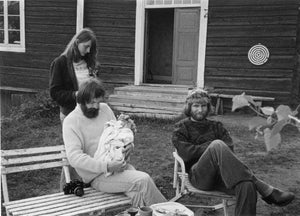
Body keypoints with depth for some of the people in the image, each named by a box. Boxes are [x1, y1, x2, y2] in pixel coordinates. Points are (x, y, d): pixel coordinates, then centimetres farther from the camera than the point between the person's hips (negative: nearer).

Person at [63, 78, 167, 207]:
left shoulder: (105, 109, 10)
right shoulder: (71, 121, -8)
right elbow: (74, 157, -18)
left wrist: (129, 145, -4)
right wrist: (106, 166, -27)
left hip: (119, 165, 5)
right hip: (98, 175, -5)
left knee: (138, 194, -25)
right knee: (143, 180, -23)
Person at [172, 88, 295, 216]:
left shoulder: (216, 126, 27)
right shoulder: (181, 128, 17)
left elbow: (229, 148, 10)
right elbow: (186, 153, -3)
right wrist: (215, 147, -2)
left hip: (221, 175, 3)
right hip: (198, 176, -3)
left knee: (247, 186, -34)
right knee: (217, 145, -34)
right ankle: (266, 190, -37)